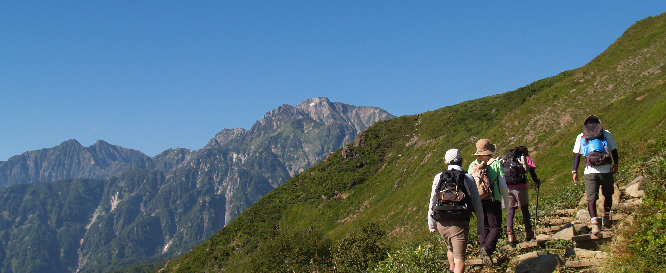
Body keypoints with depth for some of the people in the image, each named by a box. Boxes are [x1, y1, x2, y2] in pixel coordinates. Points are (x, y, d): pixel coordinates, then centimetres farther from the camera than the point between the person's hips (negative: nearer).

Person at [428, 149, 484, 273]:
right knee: (459, 257, -7)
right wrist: (480, 227, 15)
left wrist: (432, 225, 14)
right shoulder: (468, 179, 2)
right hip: (460, 223, -3)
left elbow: (432, 202, 5)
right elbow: (477, 205, 4)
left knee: (450, 248, 29)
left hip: (442, 222, 3)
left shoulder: (439, 177, 4)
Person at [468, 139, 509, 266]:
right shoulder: (496, 163, -2)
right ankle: (487, 249, -23)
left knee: (484, 227, 15)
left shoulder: (472, 165, 9)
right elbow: (503, 185, -1)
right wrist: (506, 202, 7)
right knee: (495, 227, -3)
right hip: (492, 199, -4)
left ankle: (482, 249, 9)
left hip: (478, 200, 4)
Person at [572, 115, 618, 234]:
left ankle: (594, 223, -10)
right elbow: (614, 150, 10)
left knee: (591, 198, 2)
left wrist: (575, 171, 10)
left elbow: (577, 155, 6)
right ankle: (606, 217, 19)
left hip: (590, 172, 0)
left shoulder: (580, 137, 9)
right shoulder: (607, 134, 8)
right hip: (606, 170, 0)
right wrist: (615, 164, 26)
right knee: (608, 194, 22)